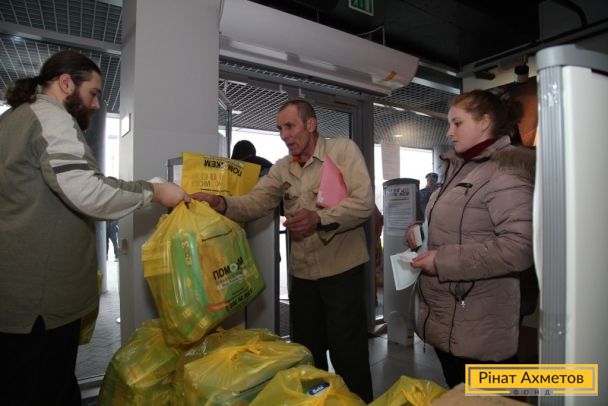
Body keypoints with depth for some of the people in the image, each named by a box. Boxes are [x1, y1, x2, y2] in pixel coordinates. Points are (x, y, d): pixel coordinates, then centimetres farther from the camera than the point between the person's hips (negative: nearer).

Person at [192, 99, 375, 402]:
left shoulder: (343, 150, -8)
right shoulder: (282, 169, 8)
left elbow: (364, 202, -18)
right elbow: (254, 203, -3)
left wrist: (319, 218, -30)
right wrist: (220, 203, -22)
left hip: (342, 269, -5)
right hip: (302, 273, 6)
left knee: (348, 355, 6)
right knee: (306, 353, 19)